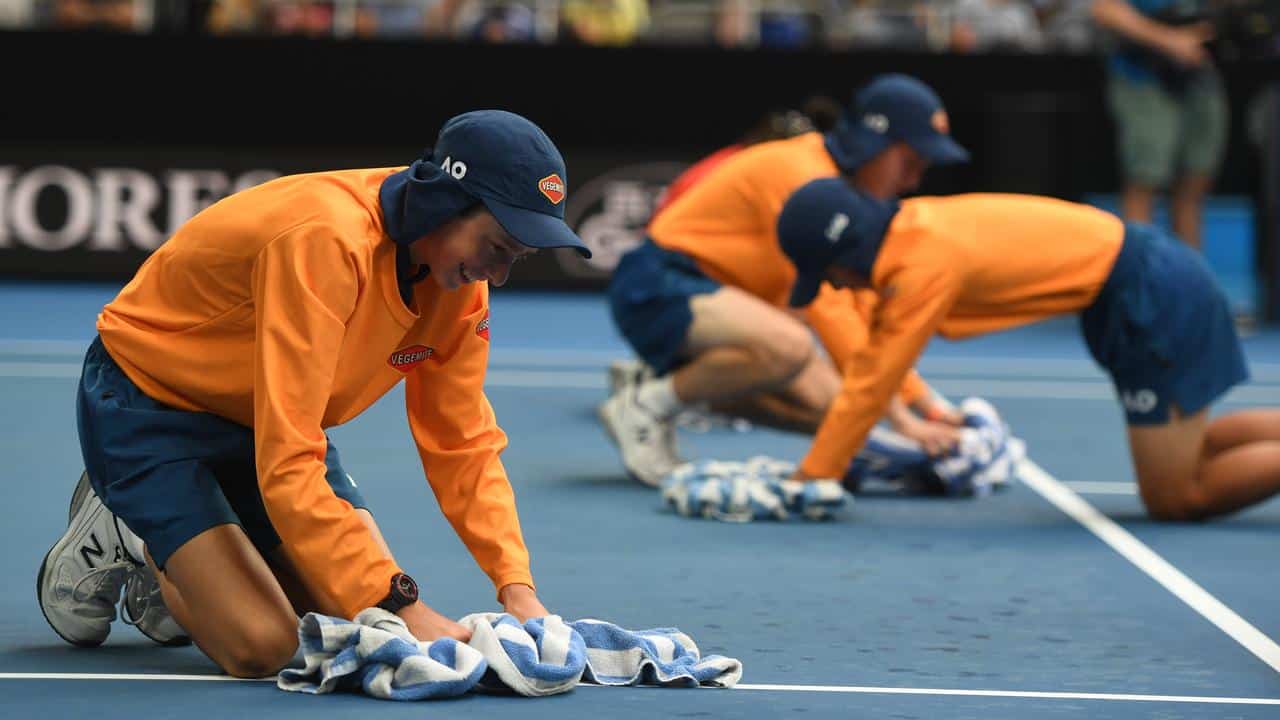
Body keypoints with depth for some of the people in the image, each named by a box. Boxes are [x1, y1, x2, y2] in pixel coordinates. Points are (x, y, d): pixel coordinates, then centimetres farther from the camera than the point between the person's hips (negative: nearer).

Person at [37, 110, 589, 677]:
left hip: (262, 418, 8)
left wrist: (516, 587, -19)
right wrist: (400, 606, -41)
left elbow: (463, 445, -4)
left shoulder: (461, 276, -12)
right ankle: (119, 535, 7)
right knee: (262, 648, -21)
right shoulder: (326, 242, -37)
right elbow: (287, 467, -39)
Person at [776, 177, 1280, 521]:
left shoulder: (925, 266, -22)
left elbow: (871, 384, -19)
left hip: (1153, 296, -9)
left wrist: (809, 479, -13)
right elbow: (873, 359, 13)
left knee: (1176, 499, -3)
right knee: (1184, 452, 24)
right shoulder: (910, 228, 4)